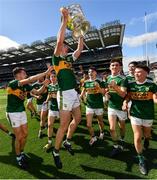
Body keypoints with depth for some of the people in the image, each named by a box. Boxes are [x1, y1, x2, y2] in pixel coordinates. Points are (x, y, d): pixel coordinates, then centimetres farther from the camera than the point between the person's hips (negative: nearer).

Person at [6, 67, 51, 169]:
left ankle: (22, 152, 36)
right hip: (13, 113, -6)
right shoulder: (12, 83, -22)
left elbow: (37, 92, 3)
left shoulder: (26, 85, -1)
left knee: (25, 134, 12)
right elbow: (30, 79, -36)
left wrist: (44, 85, -16)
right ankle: (18, 157, 25)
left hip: (22, 111, 7)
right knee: (19, 137, 1)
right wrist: (46, 73, -36)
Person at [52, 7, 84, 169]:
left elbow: (80, 49, 22)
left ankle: (67, 142, 35)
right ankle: (56, 152, 21)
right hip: (65, 94, -8)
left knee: (77, 119, 15)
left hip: (74, 93, 8)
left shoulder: (70, 59, 17)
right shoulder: (56, 59, -2)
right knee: (64, 125, -1)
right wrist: (65, 19, -11)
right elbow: (59, 41, -15)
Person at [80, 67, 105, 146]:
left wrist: (98, 87, -28)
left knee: (100, 122, 18)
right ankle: (93, 137, 26)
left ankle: (101, 133, 48)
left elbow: (103, 92, -11)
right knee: (88, 124, 0)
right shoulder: (86, 82, 2)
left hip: (99, 105, -2)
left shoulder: (99, 82, -6)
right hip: (89, 105, 2)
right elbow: (83, 91, 11)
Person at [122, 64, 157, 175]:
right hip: (135, 114, 0)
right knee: (137, 137, -3)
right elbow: (128, 96, 6)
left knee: (147, 134, 24)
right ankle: (141, 160, 19)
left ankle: (146, 139, 62)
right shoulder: (131, 84, -4)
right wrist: (125, 102, -14)